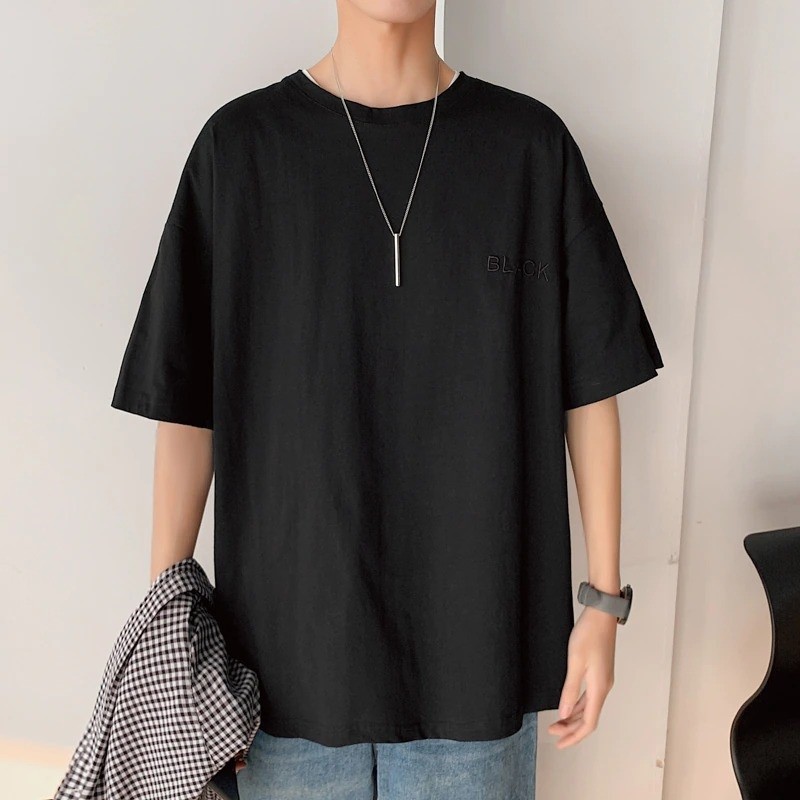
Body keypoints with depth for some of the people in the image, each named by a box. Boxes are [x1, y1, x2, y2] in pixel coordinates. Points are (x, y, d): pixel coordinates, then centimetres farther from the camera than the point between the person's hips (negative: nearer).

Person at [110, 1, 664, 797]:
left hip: (480, 639, 1)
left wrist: (603, 597, 1)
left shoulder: (532, 143, -1)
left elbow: (590, 387, 1)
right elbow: (188, 401, -2)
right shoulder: (240, 144, -2)